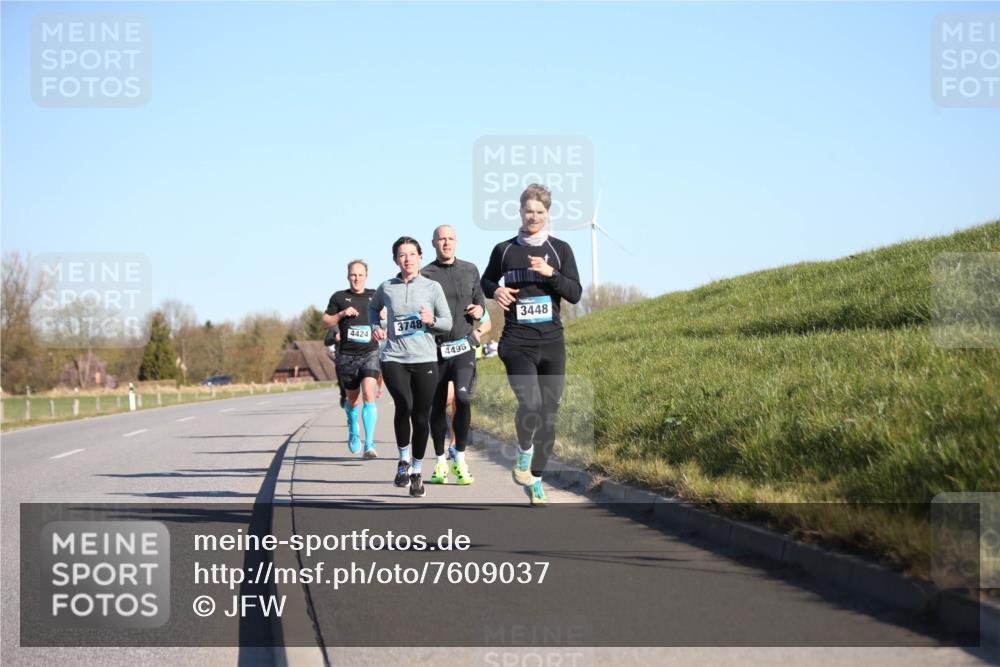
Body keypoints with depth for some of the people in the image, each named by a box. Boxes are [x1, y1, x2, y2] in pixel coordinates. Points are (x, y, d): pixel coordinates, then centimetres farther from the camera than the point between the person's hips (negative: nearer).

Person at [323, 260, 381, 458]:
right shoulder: (339, 297, 7)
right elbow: (326, 322, 9)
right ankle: (353, 429, 42)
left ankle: (369, 444, -22)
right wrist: (341, 314, -8)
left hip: (370, 353, -1)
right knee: (353, 399, 9)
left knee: (368, 394, -19)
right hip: (347, 356, 1)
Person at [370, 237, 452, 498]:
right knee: (404, 405, -25)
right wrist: (376, 327, 9)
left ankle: (416, 471, 23)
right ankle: (404, 459, -3)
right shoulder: (386, 288, 7)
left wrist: (431, 321, -14)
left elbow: (447, 323, 7)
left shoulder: (432, 288, 4)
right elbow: (373, 307, 28)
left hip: (424, 359, 1)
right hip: (394, 358, -1)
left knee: (421, 418, 4)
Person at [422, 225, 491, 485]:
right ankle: (440, 462, 22)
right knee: (437, 407, 7)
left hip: (464, 346, 1)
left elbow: (480, 299, 22)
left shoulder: (470, 270, 10)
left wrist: (479, 310, 0)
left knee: (463, 398, -19)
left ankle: (459, 456, -5)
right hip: (435, 349, -1)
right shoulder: (425, 275, 1)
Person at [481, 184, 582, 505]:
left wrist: (550, 273, -15)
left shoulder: (560, 249, 6)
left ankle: (535, 479, 19)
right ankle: (524, 452, 6)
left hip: (552, 344, 2)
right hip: (517, 343, -2)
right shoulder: (504, 250, 7)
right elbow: (485, 282, 23)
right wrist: (496, 291, 0)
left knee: (548, 413, 4)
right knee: (530, 403, -23)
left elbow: (575, 294, 0)